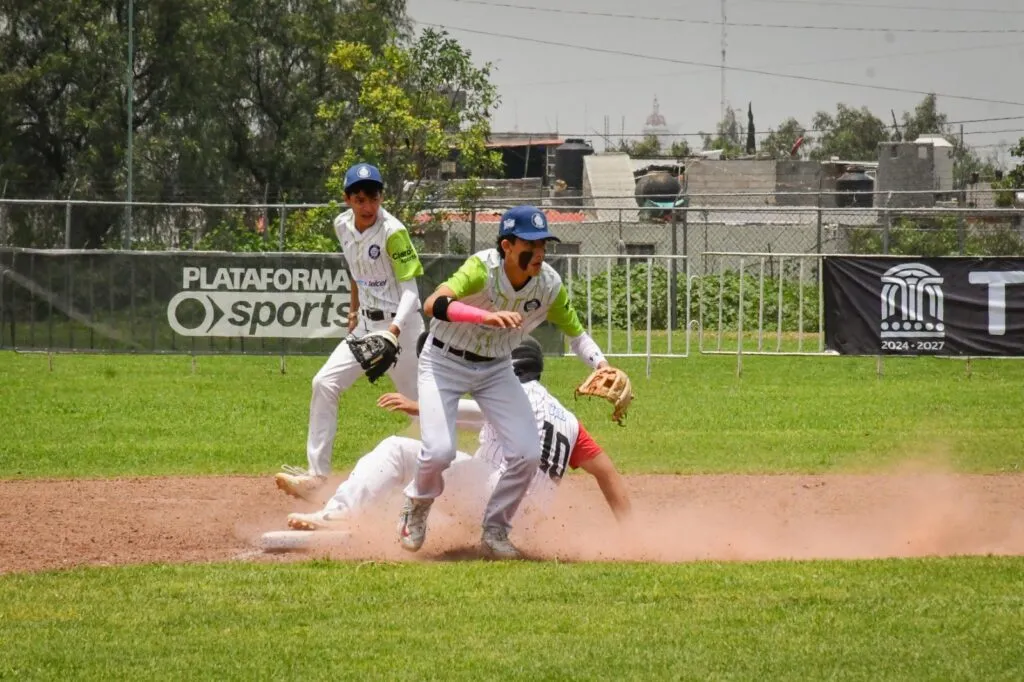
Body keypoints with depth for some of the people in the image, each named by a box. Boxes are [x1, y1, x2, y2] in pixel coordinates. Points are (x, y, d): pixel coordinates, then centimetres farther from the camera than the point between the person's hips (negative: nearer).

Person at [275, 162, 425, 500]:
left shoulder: (392, 232, -19)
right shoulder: (343, 226, 3)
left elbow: (410, 290, -22)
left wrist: (394, 329, -36)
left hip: (400, 324, -7)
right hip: (365, 326, 7)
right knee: (324, 384, -3)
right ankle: (316, 475, -2)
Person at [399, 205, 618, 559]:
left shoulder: (548, 285, -15)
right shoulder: (483, 268, -30)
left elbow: (576, 333, 0)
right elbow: (433, 304, -45)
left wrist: (602, 366, -20)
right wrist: (486, 316, -60)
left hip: (496, 370, 4)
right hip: (444, 363, -4)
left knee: (527, 453, -10)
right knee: (439, 451, -20)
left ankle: (495, 529, 14)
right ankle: (417, 506, 15)